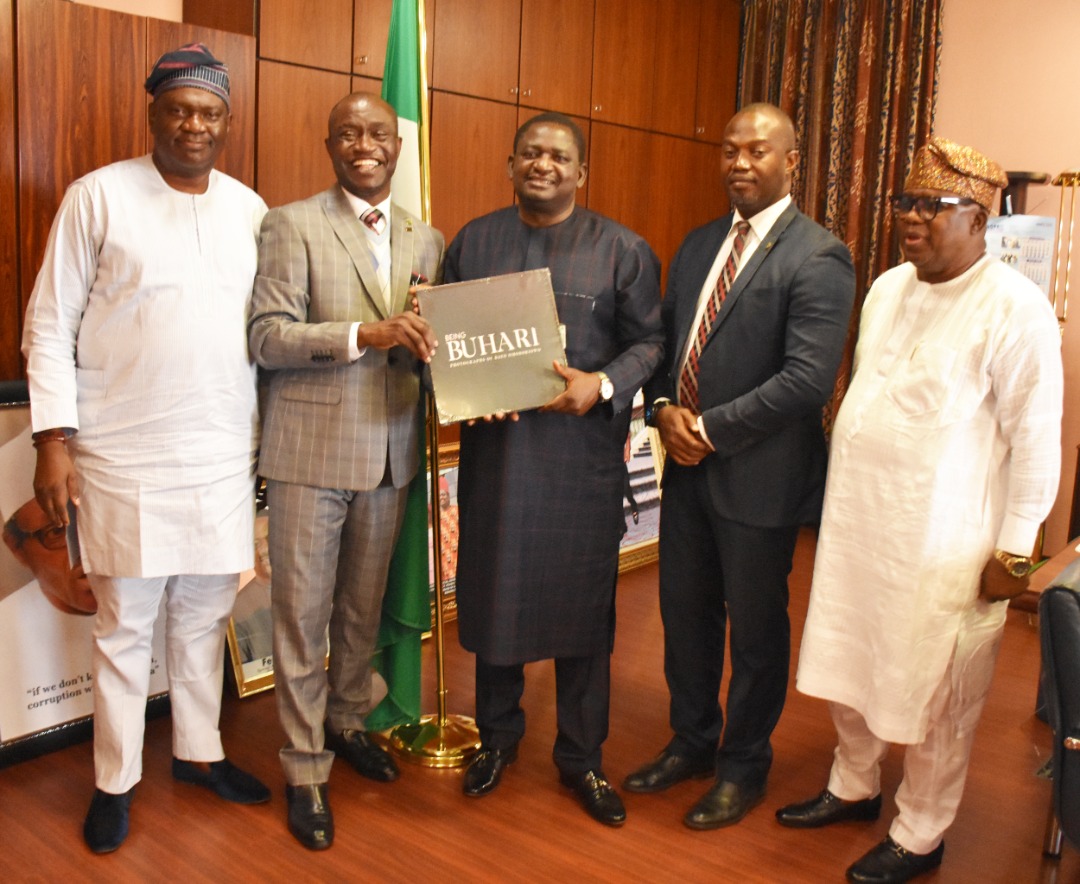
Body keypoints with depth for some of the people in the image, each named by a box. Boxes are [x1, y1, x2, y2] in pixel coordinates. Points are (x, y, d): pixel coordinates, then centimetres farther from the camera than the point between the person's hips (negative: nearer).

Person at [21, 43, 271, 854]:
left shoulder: (250, 209, 7)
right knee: (124, 626, 7)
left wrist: (266, 439, 11)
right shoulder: (98, 196, -3)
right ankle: (116, 781, 24)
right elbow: (50, 324, -2)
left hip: (224, 456, 4)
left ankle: (200, 751, 32)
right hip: (124, 458, -3)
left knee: (206, 615, 14)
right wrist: (54, 437, -8)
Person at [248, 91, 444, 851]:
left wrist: (426, 347, -9)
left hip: (390, 449, 4)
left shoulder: (426, 239, 11)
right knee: (303, 612, 4)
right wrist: (365, 334, -24)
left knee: (364, 607, 18)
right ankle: (306, 768, 20)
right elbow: (268, 338, -12)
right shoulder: (292, 225, -4)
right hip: (312, 448, -4)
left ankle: (347, 721, 40)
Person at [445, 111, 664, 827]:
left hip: (582, 453, -2)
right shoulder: (473, 241, 9)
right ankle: (498, 735, 34)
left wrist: (603, 385, -18)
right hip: (494, 446, 2)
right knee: (493, 591, 11)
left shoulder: (623, 250, 2)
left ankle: (581, 756, 26)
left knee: (582, 601, 7)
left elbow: (649, 340, 0)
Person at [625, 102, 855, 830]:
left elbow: (808, 378, -21)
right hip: (688, 467, 7)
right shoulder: (698, 245, 11)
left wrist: (710, 429, -18)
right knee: (685, 612, 18)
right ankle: (693, 743, 40)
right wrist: (665, 407, -5)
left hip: (759, 475, -7)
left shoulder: (818, 258, -13)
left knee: (755, 627, 10)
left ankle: (744, 767, 32)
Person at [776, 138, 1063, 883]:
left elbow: (1037, 439, -13)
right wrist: (844, 499, 15)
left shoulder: (1014, 308, -14)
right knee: (849, 663, 18)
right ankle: (854, 787, 41)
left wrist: (1014, 551, -12)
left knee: (933, 693, 9)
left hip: (946, 543, -6)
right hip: (858, 519, 7)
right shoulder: (888, 288, 8)